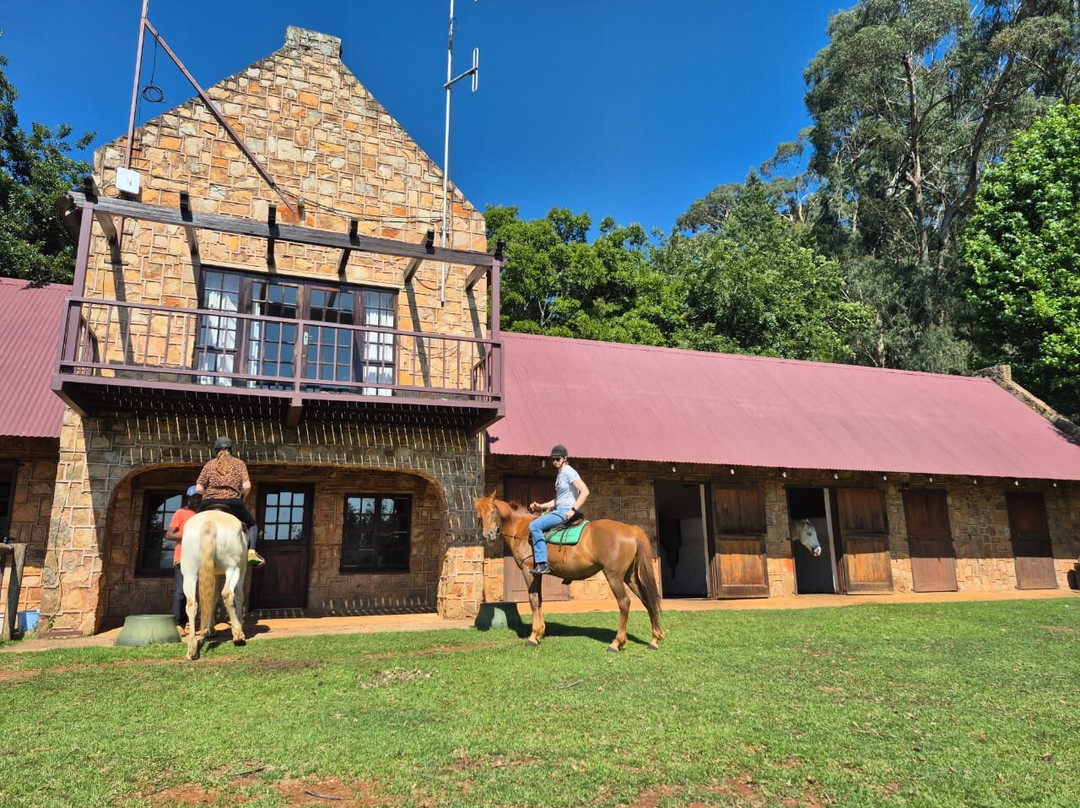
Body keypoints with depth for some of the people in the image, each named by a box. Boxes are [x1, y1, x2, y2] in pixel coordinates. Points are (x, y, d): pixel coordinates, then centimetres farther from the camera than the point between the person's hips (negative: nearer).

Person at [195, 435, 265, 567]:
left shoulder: (209, 465, 13)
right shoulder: (239, 463, 11)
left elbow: (199, 488, 2)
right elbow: (247, 486, -3)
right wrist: (241, 498, 14)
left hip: (209, 504, 2)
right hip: (233, 502, -1)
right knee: (251, 525, 20)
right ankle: (251, 552, -3)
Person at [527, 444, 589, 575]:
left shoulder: (568, 472, -11)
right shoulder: (559, 474, 18)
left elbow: (585, 492, -20)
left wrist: (573, 510, -24)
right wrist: (541, 506, 14)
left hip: (567, 511, -11)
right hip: (560, 510, 11)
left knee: (534, 526, -20)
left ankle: (542, 564, -21)